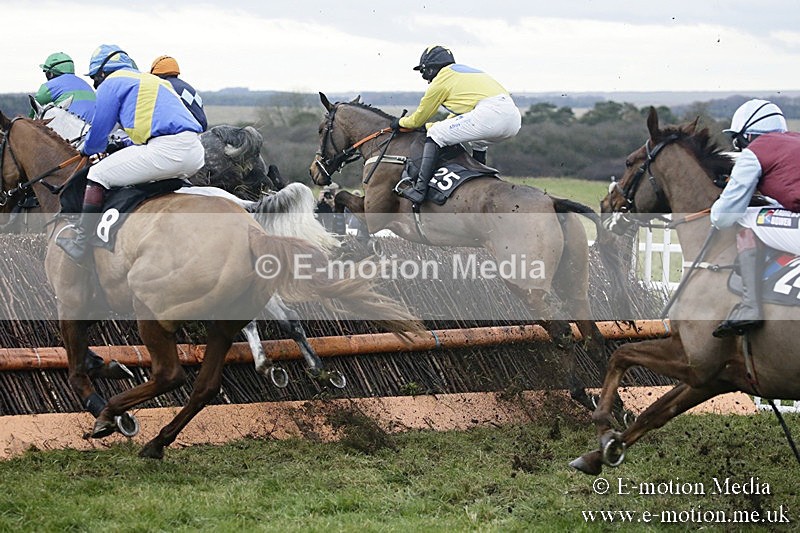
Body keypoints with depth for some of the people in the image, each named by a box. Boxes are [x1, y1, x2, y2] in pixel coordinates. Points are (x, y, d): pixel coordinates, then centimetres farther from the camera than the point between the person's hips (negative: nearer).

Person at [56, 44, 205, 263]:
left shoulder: (110, 84, 9)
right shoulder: (150, 80, 34)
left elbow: (98, 135, 12)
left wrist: (86, 150, 33)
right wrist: (121, 148, 48)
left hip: (166, 150, -8)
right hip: (197, 153, 9)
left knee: (98, 175, 2)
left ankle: (80, 243, 0)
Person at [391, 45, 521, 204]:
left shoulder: (441, 80, 11)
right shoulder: (464, 71, 36)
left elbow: (418, 119, 21)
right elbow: (455, 118, 46)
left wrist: (401, 122, 40)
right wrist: (427, 126, 55)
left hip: (490, 112, -8)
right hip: (514, 118, 8)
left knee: (435, 135, 0)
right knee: (477, 143, 37)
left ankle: (419, 189, -11)